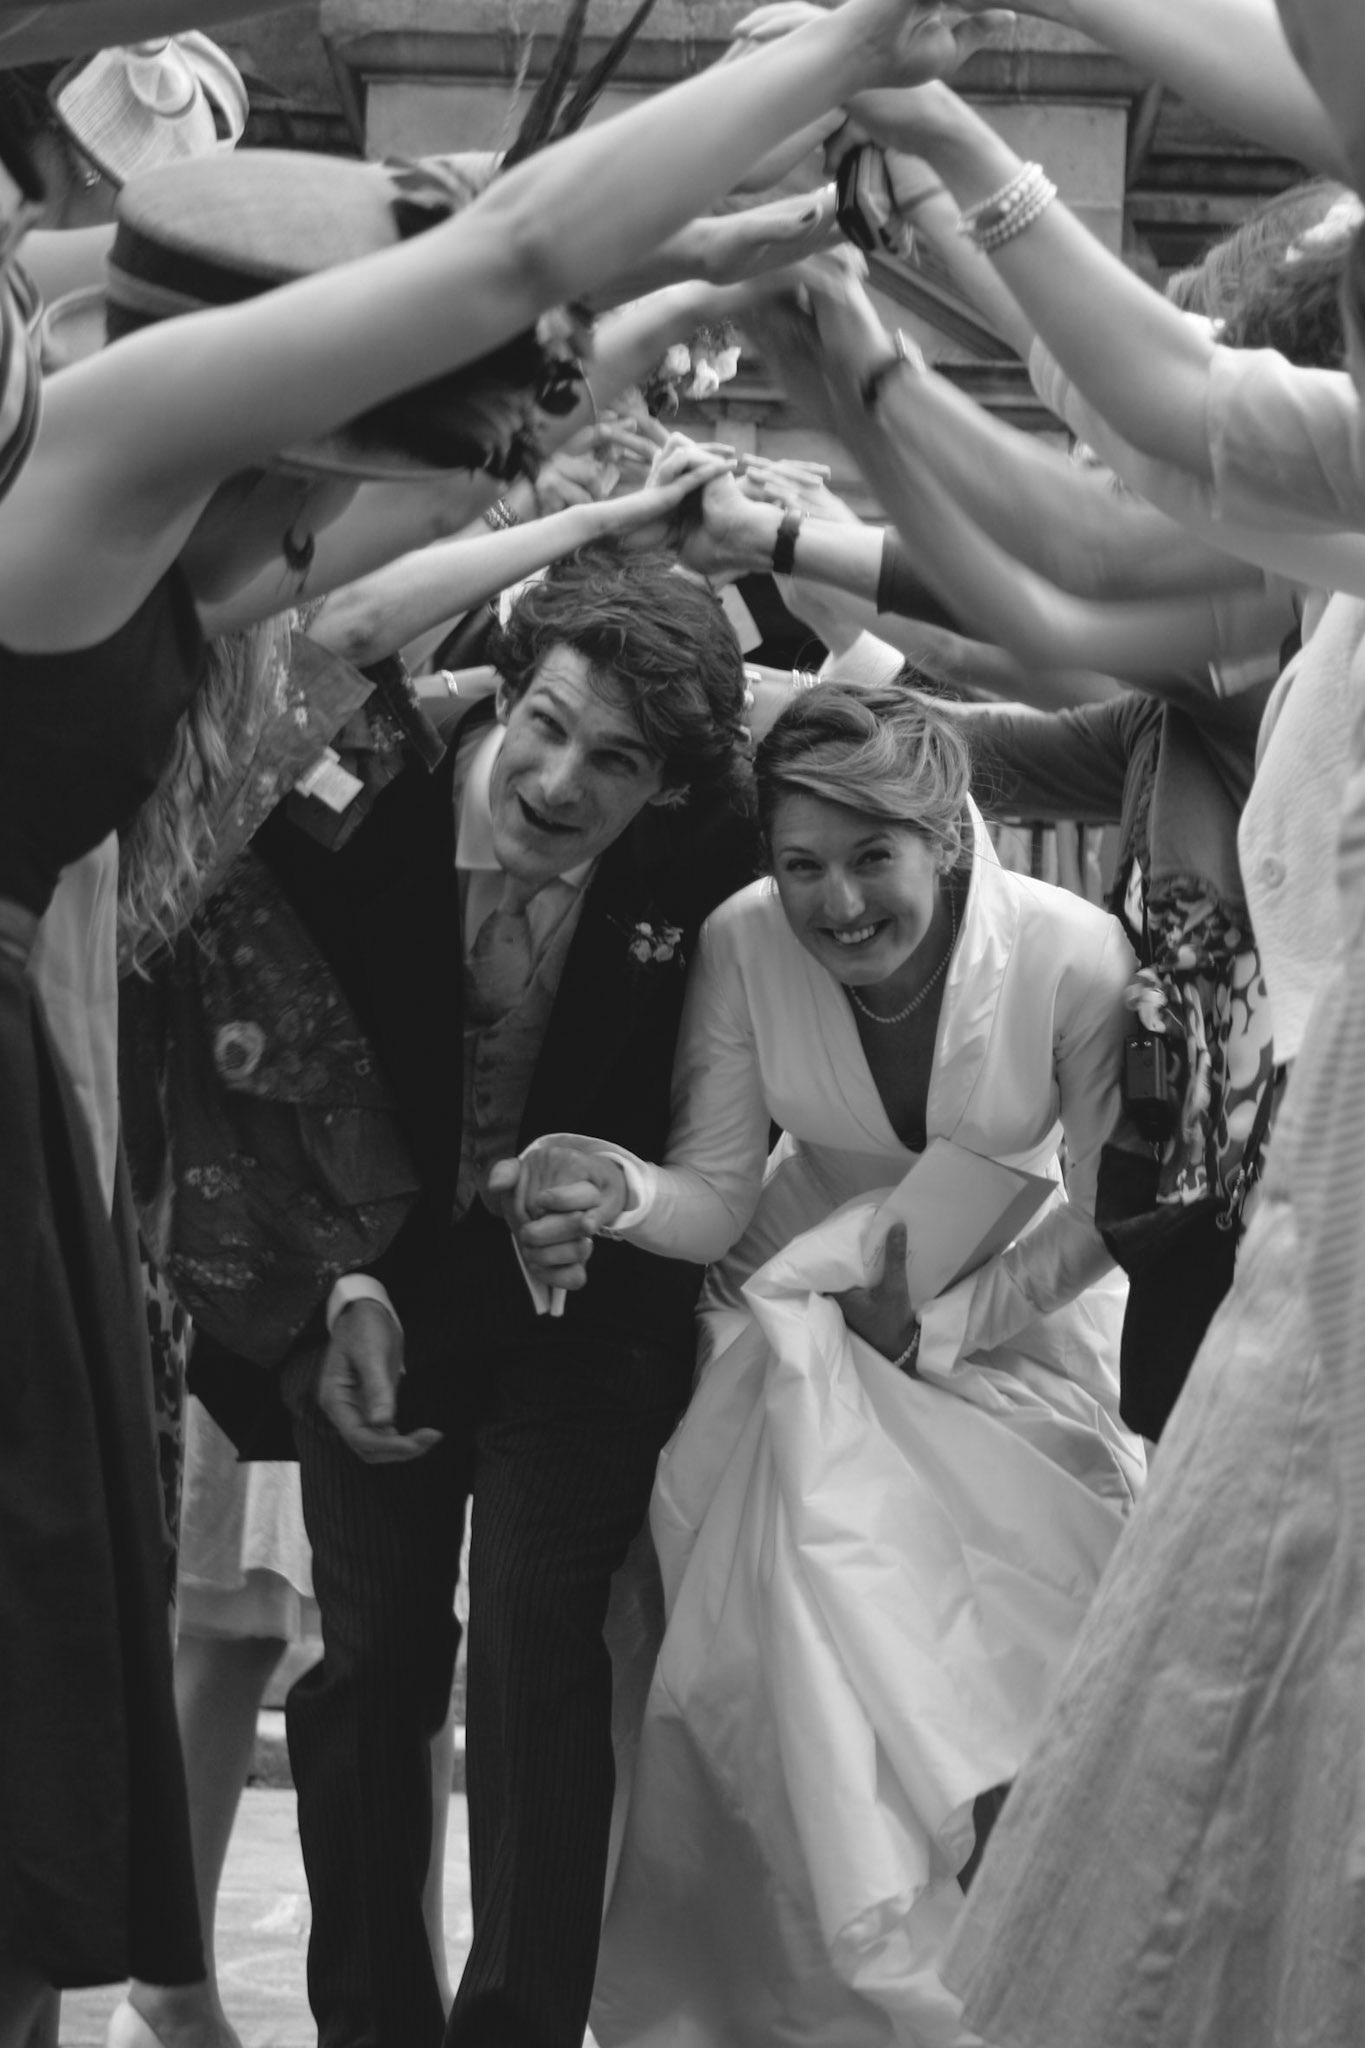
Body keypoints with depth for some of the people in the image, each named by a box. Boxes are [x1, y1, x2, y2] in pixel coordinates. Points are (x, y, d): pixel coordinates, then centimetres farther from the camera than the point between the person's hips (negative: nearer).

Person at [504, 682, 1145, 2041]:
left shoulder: (1078, 960, -23)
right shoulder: (742, 946, -18)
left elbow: (1105, 1212, -9)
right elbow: (717, 1198, -13)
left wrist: (943, 1322, -13)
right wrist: (621, 1191, -34)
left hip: (1018, 1307, -1)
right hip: (807, 1296, 1)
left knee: (983, 1649, -19)